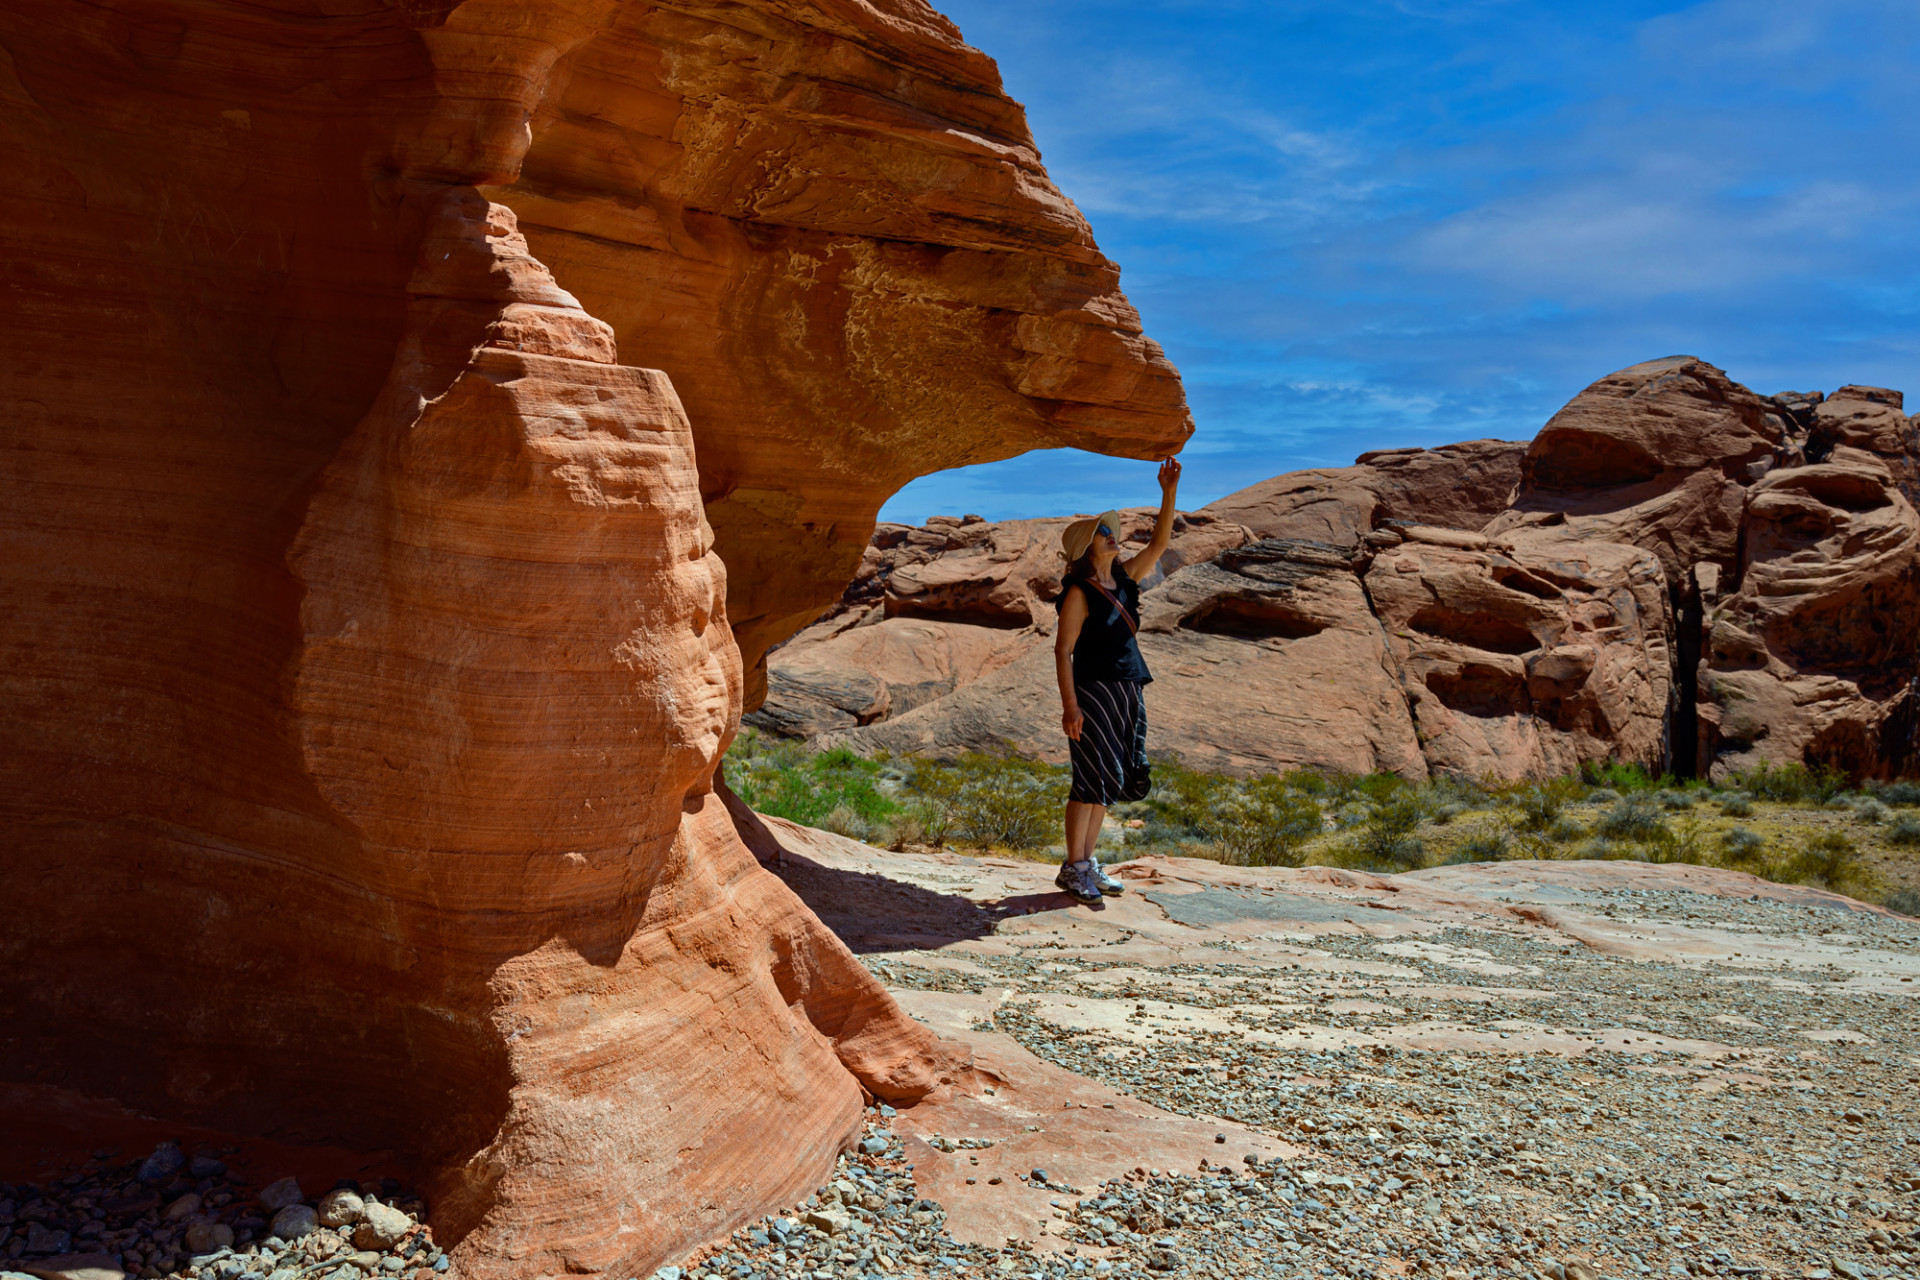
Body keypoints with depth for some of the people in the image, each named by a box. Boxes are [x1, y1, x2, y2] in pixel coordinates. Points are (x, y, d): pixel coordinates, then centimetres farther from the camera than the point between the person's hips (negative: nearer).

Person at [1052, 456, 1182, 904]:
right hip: (1093, 691, -8)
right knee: (1094, 778, -7)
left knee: (1108, 781, 10)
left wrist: (1169, 493, 3)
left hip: (1127, 692, 8)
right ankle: (1073, 868, 1)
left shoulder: (1125, 579, 11)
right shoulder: (1079, 592, -9)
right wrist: (1069, 704, -20)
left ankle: (1087, 863, 17)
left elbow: (1159, 544, 13)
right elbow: (1063, 649, -13)